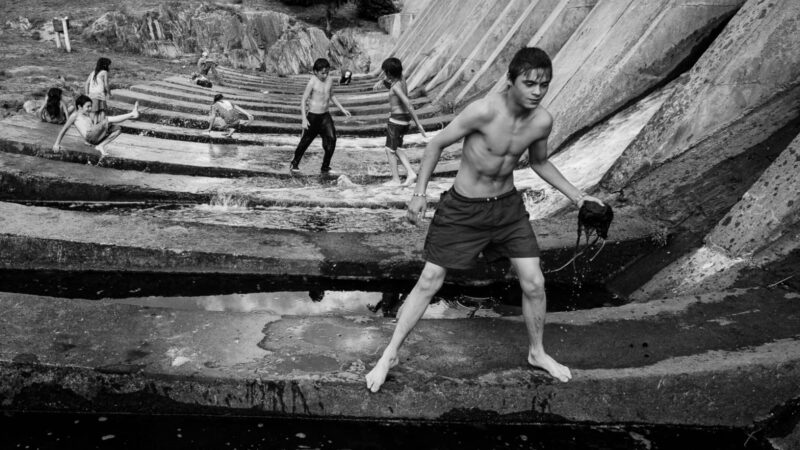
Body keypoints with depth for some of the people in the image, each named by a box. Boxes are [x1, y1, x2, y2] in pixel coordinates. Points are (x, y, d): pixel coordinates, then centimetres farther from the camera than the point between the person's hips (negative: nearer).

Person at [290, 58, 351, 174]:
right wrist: (304, 119, -21)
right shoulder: (312, 82, -14)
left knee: (331, 139, -11)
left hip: (325, 116, 5)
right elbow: (303, 100, -13)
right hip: (313, 116, -5)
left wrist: (342, 109, 18)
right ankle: (294, 163, 27)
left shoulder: (330, 80, 3)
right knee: (305, 141, 6)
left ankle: (325, 167, 0)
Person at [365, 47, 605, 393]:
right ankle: (390, 355, 17)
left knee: (534, 284, 5)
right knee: (429, 283, 1)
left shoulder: (542, 121, -8)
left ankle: (537, 353, 31)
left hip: (508, 206, 5)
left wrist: (577, 196, 9)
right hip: (463, 208, -4)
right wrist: (419, 193, -18)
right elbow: (437, 143, -14)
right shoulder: (484, 111, -26)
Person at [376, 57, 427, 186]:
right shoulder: (402, 81, 7)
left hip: (397, 119, -9)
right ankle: (411, 173, 8)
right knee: (397, 148, 18)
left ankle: (395, 179, 9)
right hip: (405, 119, 9)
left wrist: (418, 124, -29)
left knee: (390, 150, 4)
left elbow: (409, 105, -27)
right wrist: (388, 84, 11)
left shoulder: (396, 86, -20)